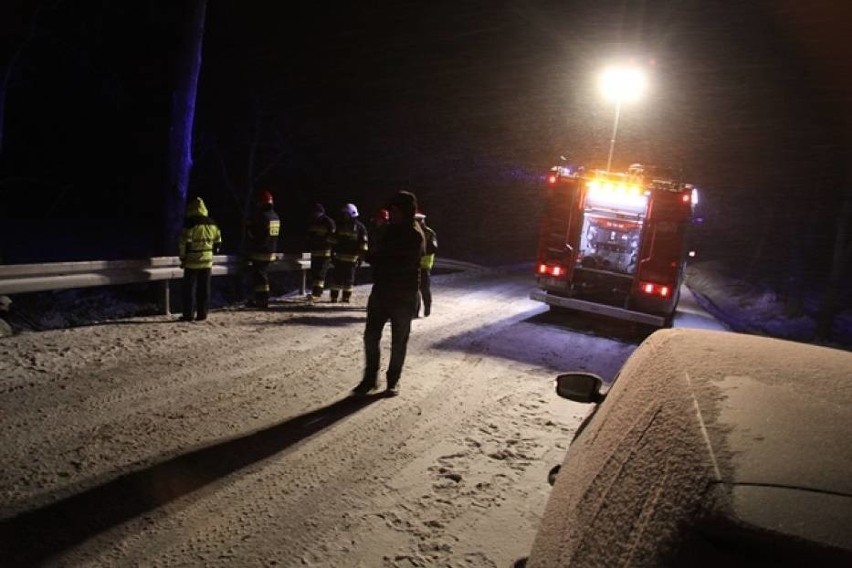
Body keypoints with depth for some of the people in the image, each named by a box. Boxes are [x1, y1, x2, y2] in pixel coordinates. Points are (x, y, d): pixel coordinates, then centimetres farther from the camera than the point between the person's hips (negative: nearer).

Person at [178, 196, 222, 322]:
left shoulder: (190, 224, -12)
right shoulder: (211, 224, 6)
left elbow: (183, 243, -13)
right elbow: (218, 242, 14)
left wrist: (182, 257, -1)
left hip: (192, 262, -5)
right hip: (207, 261, 5)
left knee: (189, 288, 3)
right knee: (204, 288, 9)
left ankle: (188, 314, 3)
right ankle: (202, 313, 11)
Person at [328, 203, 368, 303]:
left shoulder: (360, 227, -1)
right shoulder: (340, 225, 9)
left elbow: (363, 243, -1)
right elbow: (334, 240, 14)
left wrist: (361, 257, -5)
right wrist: (333, 253, 9)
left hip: (351, 259, -2)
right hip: (339, 257, 3)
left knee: (349, 279, 4)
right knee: (337, 277, 2)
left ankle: (346, 297, 14)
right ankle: (334, 297, 8)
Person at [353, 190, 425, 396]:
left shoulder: (415, 236, -13)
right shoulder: (390, 229, 9)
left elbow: (402, 264, -24)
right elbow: (372, 255, 13)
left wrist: (377, 260, -13)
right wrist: (379, 259, -10)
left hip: (404, 297, -6)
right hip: (381, 291, 6)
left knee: (399, 342, 7)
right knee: (371, 336, 5)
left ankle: (393, 381, 22)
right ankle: (370, 378, 19)